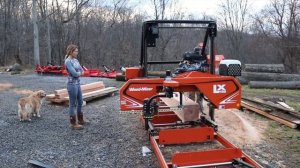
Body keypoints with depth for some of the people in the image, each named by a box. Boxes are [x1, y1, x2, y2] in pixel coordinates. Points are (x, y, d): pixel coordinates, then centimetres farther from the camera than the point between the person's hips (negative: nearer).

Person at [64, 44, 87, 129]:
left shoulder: (75, 60, 11)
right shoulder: (68, 61, -14)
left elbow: (82, 71, 10)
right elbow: (74, 73, -20)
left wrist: (78, 73, -7)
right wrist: (79, 72, -1)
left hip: (78, 83, 9)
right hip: (72, 84, -9)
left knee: (80, 102, 16)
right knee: (73, 104, 0)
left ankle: (80, 120, 30)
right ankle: (73, 123, 10)